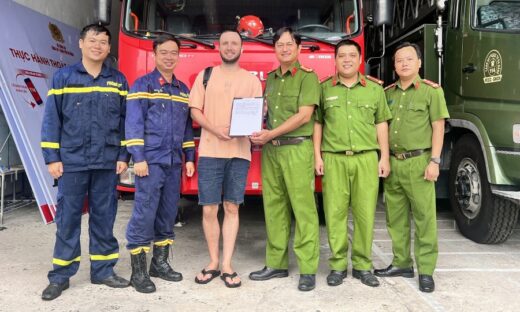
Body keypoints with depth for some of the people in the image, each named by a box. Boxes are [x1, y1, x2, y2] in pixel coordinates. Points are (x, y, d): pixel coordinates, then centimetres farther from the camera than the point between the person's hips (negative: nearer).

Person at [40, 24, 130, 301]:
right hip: (72, 161, -1)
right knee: (67, 218, 3)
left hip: (107, 163, 2)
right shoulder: (62, 77, 3)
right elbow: (52, 119, 1)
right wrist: (52, 157, -4)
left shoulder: (118, 81, 9)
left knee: (104, 217, 8)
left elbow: (125, 121, 9)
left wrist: (123, 156, 3)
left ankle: (102, 270, 20)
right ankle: (60, 276, 15)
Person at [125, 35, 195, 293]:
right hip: (151, 161, -6)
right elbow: (134, 123, -9)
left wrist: (189, 157, 13)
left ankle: (160, 262, 23)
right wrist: (138, 158, -16)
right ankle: (138, 271, 4)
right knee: (144, 214, -5)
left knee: (168, 214, 10)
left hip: (174, 162, 6)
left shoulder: (183, 89, 16)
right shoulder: (143, 85, -1)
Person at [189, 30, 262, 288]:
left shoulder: (252, 80, 12)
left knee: (232, 208, 5)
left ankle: (227, 266, 12)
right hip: (210, 151, 0)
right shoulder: (206, 75, 10)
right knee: (209, 209, 1)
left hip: (239, 152, 1)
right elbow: (195, 110, 4)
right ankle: (213, 262, 18)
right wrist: (215, 129, -13)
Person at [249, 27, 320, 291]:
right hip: (270, 151, 6)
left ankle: (308, 270, 2)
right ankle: (276, 264, 17)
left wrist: (271, 133, -13)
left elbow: (304, 115, -9)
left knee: (303, 208, -5)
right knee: (274, 208, 7)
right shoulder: (270, 79, 19)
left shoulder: (308, 77, 1)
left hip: (297, 149, -5)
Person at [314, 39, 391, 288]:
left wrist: (385, 157, 6)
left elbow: (381, 125, 12)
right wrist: (317, 156, 2)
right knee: (335, 213, 0)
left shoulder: (375, 89, 11)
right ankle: (337, 265, 12)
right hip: (334, 159, 0)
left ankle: (363, 265, 16)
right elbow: (318, 124, 9)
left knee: (365, 213, 3)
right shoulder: (324, 89, 9)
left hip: (366, 158, 1)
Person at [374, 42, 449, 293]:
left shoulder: (431, 90, 0)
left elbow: (438, 127, -4)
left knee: (424, 217, -2)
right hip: (392, 162, 5)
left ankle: (426, 270, 8)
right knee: (395, 217, 10)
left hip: (418, 162, -5)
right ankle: (401, 263, 23)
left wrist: (434, 161, -12)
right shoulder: (388, 92, 13)